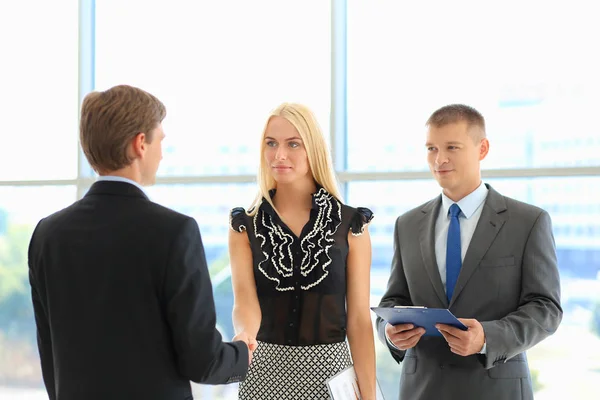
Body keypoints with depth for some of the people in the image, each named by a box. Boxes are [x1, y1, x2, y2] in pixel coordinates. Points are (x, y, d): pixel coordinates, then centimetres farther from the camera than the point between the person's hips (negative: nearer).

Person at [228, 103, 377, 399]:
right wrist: (245, 336, -34)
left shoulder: (350, 225, -1)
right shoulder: (245, 226, 1)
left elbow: (359, 319, -2)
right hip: (265, 372, 1)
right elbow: (245, 299, -12)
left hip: (328, 372, 0)